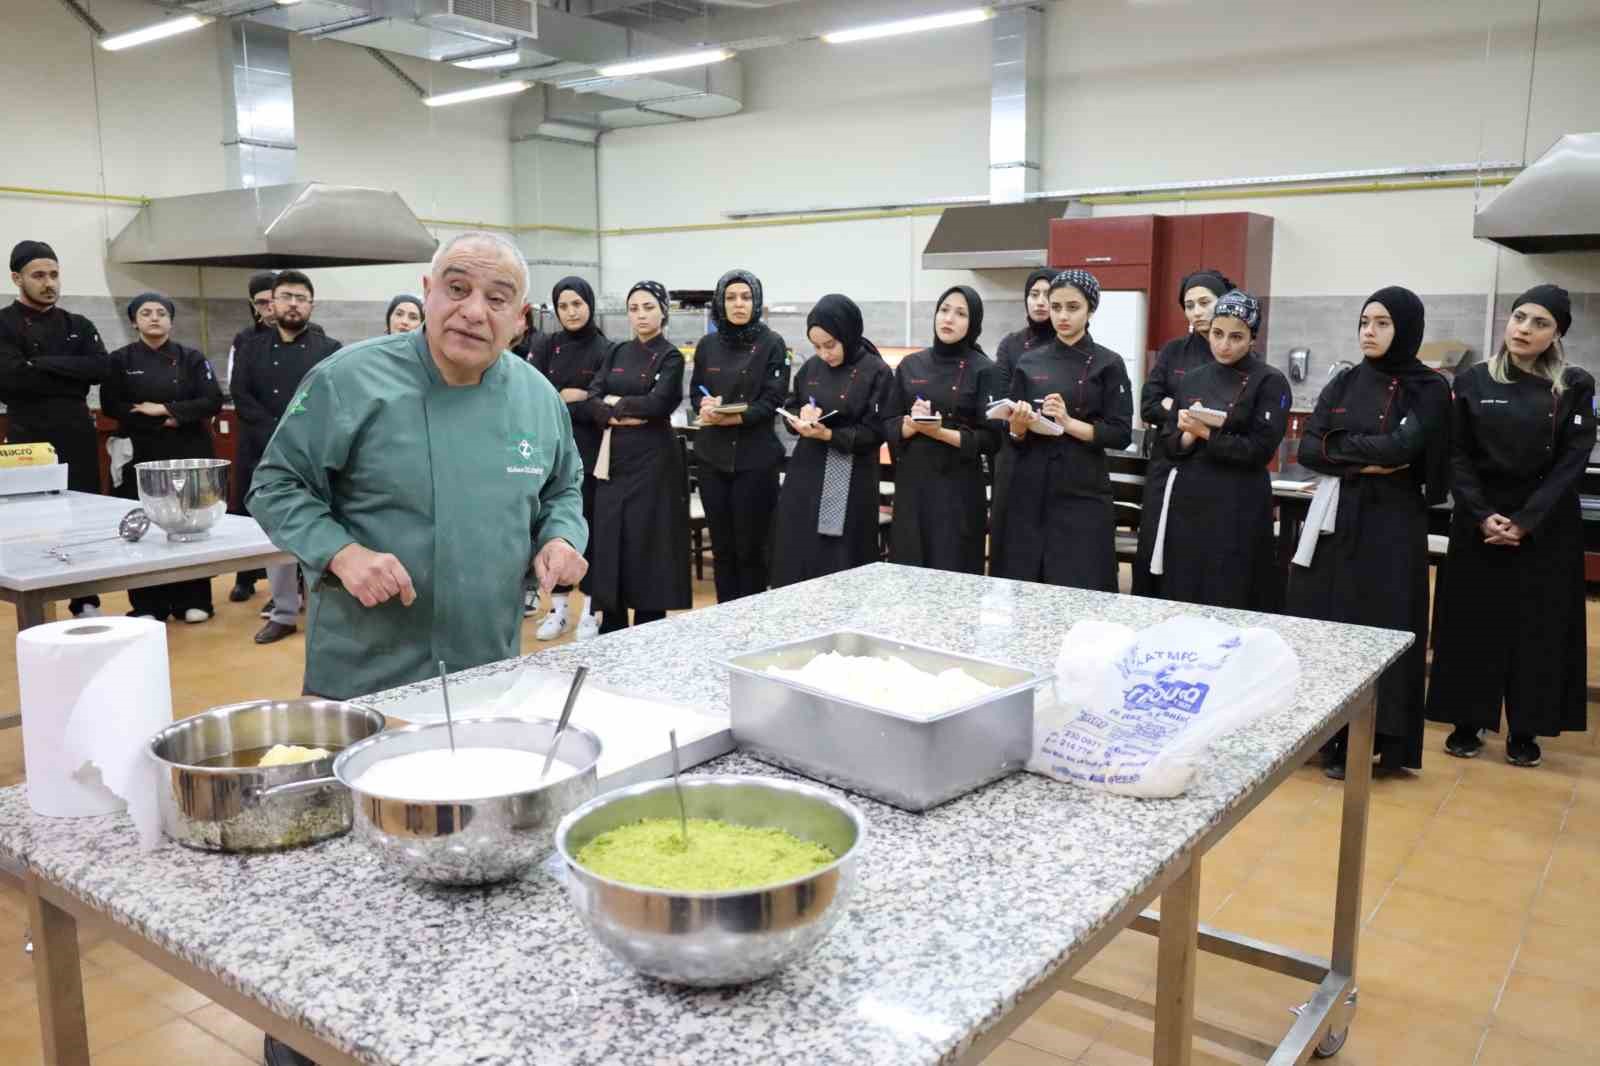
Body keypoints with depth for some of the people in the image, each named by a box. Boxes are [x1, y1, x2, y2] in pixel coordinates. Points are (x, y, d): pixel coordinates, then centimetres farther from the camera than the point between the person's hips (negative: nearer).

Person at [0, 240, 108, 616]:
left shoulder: (78, 325, 12)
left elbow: (100, 369, -5)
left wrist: (43, 364, -12)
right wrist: (70, 380, -11)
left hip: (78, 437, 3)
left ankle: (86, 603, 16)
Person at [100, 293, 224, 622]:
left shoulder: (191, 357, 5)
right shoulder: (121, 360, 5)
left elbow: (213, 401, -5)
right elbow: (112, 407, -2)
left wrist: (165, 409, -14)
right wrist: (161, 423, -12)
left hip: (189, 453, 0)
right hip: (142, 455, 0)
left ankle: (192, 600, 11)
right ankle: (148, 605, 8)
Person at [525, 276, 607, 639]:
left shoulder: (605, 350, -1)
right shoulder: (546, 345, 8)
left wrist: (556, 404, -10)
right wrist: (572, 397, -11)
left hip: (588, 452, -3)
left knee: (589, 527, 1)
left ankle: (590, 610, 10)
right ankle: (558, 608, 16)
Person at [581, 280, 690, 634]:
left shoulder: (670, 357, -2)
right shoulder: (616, 352, 13)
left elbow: (657, 403, -18)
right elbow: (591, 401, 2)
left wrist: (616, 402, -6)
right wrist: (619, 417, -15)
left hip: (652, 458, -5)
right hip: (613, 457, 5)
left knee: (648, 541, -2)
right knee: (610, 537, 6)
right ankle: (611, 631, 17)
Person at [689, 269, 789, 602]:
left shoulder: (772, 344, -3)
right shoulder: (707, 345, 9)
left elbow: (772, 401, -9)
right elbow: (695, 394, 12)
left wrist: (728, 417, -20)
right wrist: (707, 407, -11)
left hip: (756, 458, -4)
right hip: (711, 456, 4)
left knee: (751, 547, -1)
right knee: (721, 546, 8)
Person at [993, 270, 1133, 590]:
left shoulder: (1108, 364, -1)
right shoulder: (1030, 361, 8)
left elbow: (1120, 434, -6)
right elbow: (1012, 437, 8)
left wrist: (1069, 423, -17)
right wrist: (1018, 427, -13)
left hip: (1082, 493, -3)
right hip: (1030, 490, 3)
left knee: (1078, 591, -4)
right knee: (1021, 584, 3)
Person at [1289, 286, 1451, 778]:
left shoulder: (1429, 388, -3)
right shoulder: (1344, 383, 10)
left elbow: (1400, 447, -19)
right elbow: (1307, 449, -1)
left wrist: (1338, 447, -7)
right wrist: (1364, 461, -13)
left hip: (1391, 524, -4)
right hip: (1334, 519, 5)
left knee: (1377, 628, -2)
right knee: (1321, 622, 4)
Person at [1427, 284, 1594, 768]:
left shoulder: (1575, 387, 0)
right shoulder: (1472, 382, 1)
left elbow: (1572, 462, -6)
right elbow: (1457, 457, -1)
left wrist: (1526, 522, -15)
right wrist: (1481, 515, -14)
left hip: (1547, 527, 0)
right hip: (1479, 523, 0)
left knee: (1539, 627, 4)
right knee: (1473, 623, 4)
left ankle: (1524, 731, 15)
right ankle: (1468, 723, 15)